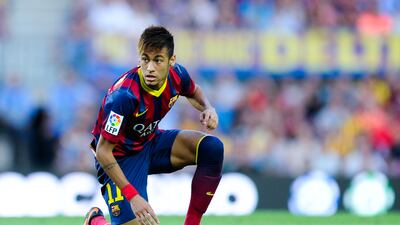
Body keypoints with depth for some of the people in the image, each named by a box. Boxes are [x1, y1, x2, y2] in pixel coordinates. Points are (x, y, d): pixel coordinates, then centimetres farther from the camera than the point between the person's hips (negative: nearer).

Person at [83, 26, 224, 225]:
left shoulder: (176, 75, -15)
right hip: (120, 157, -6)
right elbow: (103, 151, -29)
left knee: (212, 148, -15)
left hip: (151, 143, 6)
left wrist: (207, 108, -11)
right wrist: (132, 196, -34)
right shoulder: (123, 95, -34)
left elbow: (194, 92, 14)